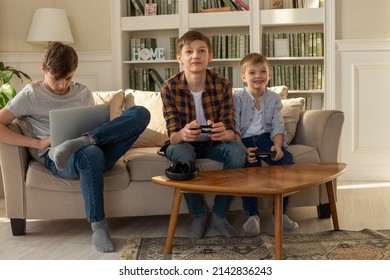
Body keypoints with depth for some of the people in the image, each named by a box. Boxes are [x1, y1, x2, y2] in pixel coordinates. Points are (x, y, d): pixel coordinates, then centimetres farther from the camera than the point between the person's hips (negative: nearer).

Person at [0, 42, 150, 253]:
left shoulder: (84, 93, 21)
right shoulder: (31, 94, 7)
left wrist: (87, 139, 1)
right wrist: (37, 143, -13)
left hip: (98, 149, 5)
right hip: (56, 160, -4)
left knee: (140, 113, -17)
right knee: (91, 154, -43)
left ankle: (81, 142, -30)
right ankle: (98, 226, -28)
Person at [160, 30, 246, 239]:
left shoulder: (222, 84, -14)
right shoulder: (170, 88, -18)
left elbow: (231, 130, -18)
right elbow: (173, 136, -22)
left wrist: (223, 134, -45)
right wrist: (183, 135, -49)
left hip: (213, 144, 2)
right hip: (184, 144, -1)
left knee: (238, 150, -30)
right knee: (180, 152, -36)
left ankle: (219, 215, -13)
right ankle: (198, 215, -15)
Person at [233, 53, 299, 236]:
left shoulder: (274, 99, 10)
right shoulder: (237, 98, 0)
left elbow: (277, 127, 2)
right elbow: (234, 129, -8)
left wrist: (277, 146, -19)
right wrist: (243, 150, -24)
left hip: (266, 137, 3)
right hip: (245, 140, -3)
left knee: (287, 160, -25)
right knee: (250, 165, -34)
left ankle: (280, 212, -15)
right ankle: (252, 214, -26)